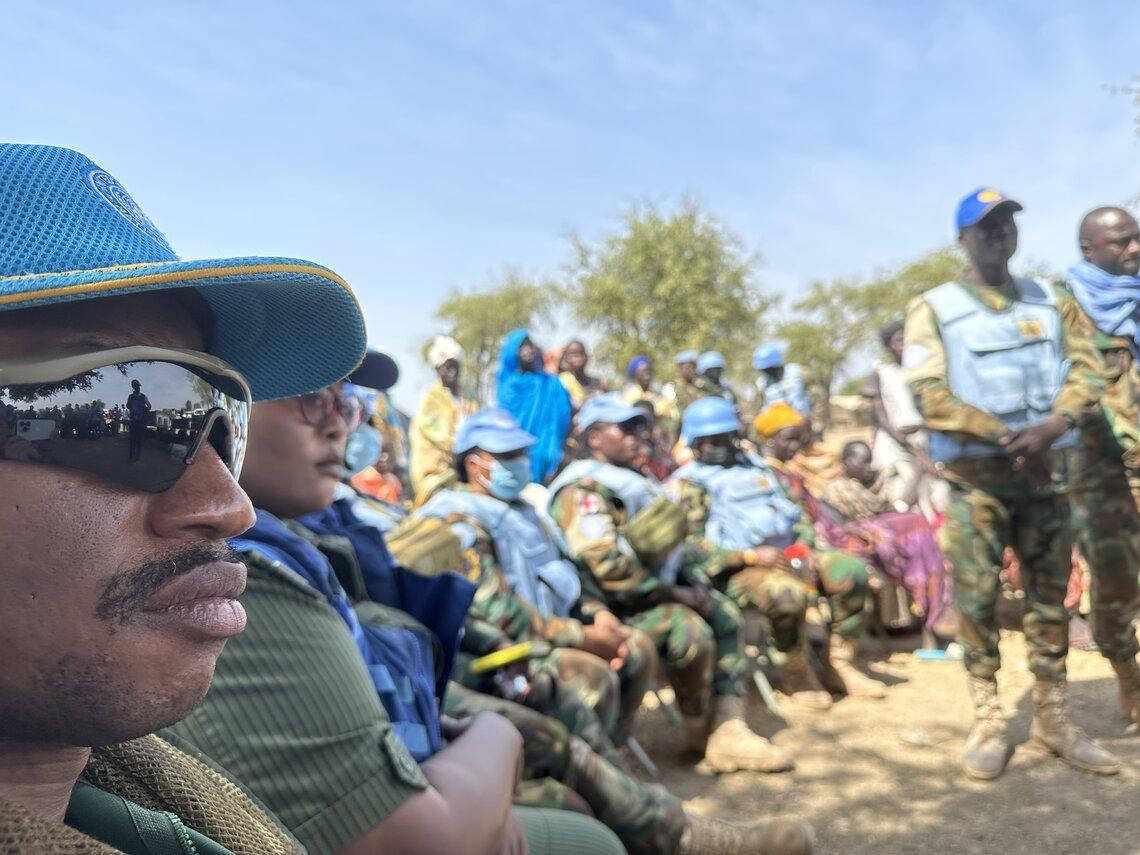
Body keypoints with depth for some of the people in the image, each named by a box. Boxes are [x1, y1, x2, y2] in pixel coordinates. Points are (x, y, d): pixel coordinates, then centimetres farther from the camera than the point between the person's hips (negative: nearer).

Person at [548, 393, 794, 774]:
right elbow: (609, 568, -25)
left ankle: (727, 730, -2)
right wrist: (677, 595, -18)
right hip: (607, 609, -10)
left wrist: (691, 585, 4)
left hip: (649, 594, 11)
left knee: (724, 612, 5)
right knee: (690, 630, -25)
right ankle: (701, 733, 1)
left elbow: (667, 544, 22)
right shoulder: (583, 492, -16)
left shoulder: (633, 482, 17)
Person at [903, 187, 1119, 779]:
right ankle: (987, 723, 8)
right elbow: (931, 398, -11)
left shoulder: (1053, 303, 13)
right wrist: (1008, 438, -17)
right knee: (977, 597, -2)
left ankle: (1053, 719, 20)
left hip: (1045, 469, 4)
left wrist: (1051, 426, -16)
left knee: (1050, 595, 8)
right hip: (974, 475, -4)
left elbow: (1087, 374, 3)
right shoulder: (933, 309, -1)